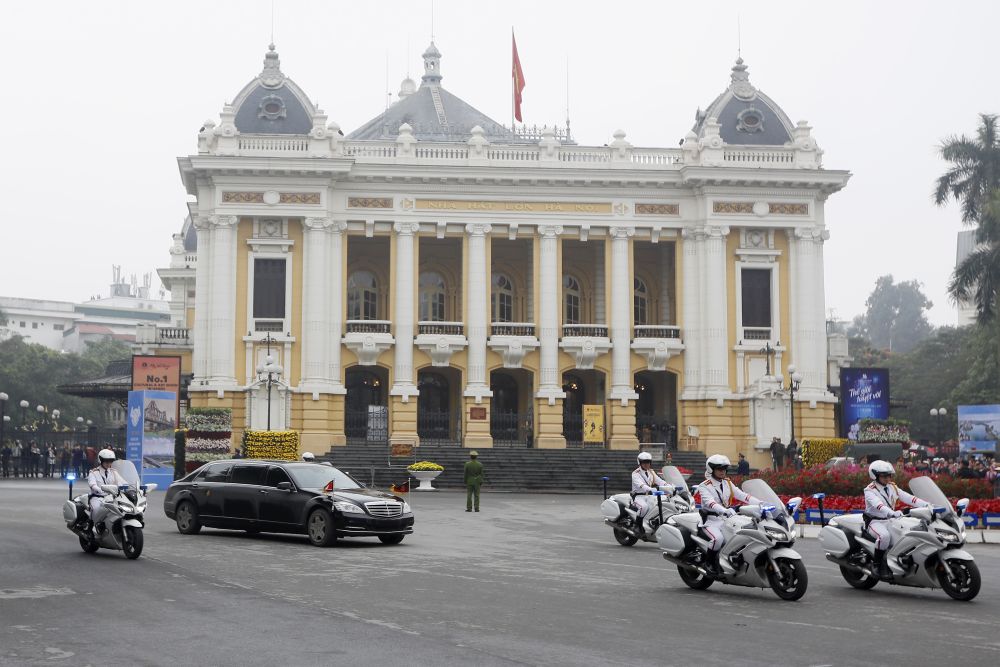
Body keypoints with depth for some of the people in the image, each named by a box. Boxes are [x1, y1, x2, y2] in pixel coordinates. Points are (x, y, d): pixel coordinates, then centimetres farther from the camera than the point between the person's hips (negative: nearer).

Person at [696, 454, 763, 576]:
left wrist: (760, 503, -11)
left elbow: (742, 495, 4)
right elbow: (709, 502, -25)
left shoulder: (728, 483, 13)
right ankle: (710, 563, -12)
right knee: (718, 538, -33)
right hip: (711, 520, -6)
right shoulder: (704, 486, -7)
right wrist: (724, 510, -44)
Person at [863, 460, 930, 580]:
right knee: (884, 535, -37)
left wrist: (927, 505, -12)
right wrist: (892, 513, -47)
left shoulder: (892, 487, 11)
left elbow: (908, 498, 2)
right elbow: (878, 505, -29)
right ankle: (877, 565, -22)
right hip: (875, 522, -6)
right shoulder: (870, 490, -10)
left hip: (890, 521, 7)